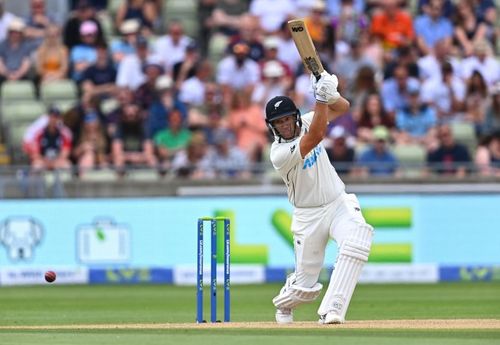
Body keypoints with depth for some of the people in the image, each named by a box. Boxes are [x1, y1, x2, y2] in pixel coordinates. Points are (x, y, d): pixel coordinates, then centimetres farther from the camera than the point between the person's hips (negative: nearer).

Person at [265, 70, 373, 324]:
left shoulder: (305, 122, -2)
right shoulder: (279, 153, -22)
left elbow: (342, 108, 1)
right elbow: (317, 136, -33)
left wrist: (329, 93, -21)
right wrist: (321, 98, -38)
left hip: (339, 203, 4)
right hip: (309, 215, -4)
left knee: (357, 240, -30)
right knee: (306, 284, 2)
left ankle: (331, 311, -31)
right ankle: (284, 304, 43)